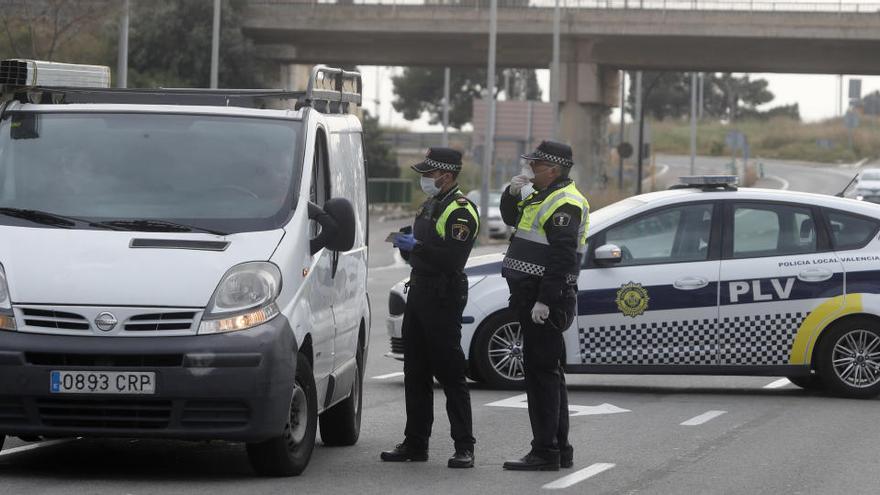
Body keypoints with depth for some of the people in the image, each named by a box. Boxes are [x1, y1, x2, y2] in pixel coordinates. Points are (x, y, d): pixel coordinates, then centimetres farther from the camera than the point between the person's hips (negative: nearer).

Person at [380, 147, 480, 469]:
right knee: (415, 373, 11)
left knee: (450, 374, -9)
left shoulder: (461, 211, -11)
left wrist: (417, 246, -23)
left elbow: (453, 259, -23)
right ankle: (415, 444, 17)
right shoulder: (429, 207, 19)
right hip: (419, 294, 10)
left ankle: (464, 447, -7)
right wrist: (407, 246, 6)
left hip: (444, 299, -10)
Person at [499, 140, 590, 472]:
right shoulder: (544, 197, 19)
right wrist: (513, 192, 12)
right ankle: (560, 450, 20)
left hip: (545, 301, -11)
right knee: (548, 372, 14)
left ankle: (545, 452, -11)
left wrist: (544, 301, -26)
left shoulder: (565, 202, -15)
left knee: (541, 372, -11)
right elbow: (511, 218, 32)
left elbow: (561, 257, -22)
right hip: (534, 298, 11)